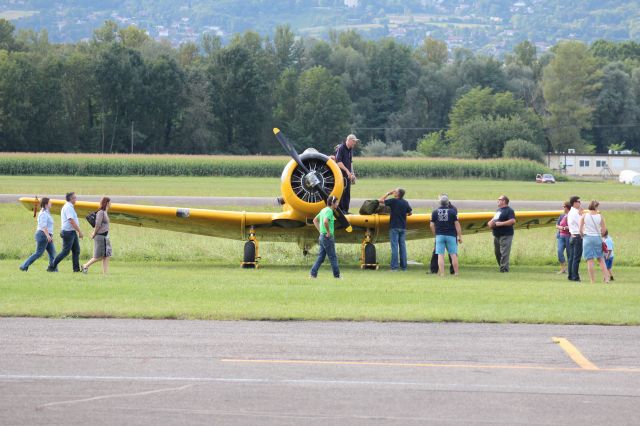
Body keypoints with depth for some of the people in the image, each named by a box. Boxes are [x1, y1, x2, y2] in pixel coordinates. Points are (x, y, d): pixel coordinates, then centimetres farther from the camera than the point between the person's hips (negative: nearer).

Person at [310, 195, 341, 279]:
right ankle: (337, 275, 7)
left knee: (321, 257, 9)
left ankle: (313, 274, 4)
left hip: (322, 237, 9)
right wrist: (328, 232, -21)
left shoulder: (323, 210, 13)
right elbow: (325, 221, -33)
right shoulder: (329, 211, -15)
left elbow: (315, 220, 25)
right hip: (328, 237, -9)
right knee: (333, 258, 1)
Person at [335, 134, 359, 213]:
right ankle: (340, 210, -4)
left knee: (347, 193, 9)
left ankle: (346, 210, 14)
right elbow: (338, 162, -18)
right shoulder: (340, 148, -11)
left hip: (348, 174, 8)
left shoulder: (350, 149, 15)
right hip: (341, 174, -8)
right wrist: (347, 171, -20)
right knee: (341, 192, -7)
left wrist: (352, 173, 15)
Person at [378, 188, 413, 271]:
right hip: (403, 227, 5)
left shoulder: (393, 201, -10)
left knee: (394, 247, -6)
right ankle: (404, 266, 9)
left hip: (394, 227, -5)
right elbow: (410, 212, 16)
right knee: (403, 246, 8)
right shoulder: (405, 203, 5)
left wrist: (388, 193, 6)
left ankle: (394, 266, -8)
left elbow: (380, 200, -4)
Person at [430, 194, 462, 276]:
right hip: (451, 235, -1)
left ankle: (441, 273, -5)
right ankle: (456, 272, 5)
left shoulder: (435, 212, 1)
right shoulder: (452, 212, -3)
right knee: (453, 254, 5)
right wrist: (460, 236, 2)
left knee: (440, 255, 1)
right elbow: (457, 224, -3)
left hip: (439, 235, 1)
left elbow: (432, 225, 3)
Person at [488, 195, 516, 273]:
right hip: (497, 235, 10)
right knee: (497, 252, 14)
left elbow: (513, 221, -21)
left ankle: (504, 268, -11)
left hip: (506, 235, -10)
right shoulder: (498, 210, 20)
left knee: (504, 252, -12)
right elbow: (495, 219, 34)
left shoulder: (509, 210, -9)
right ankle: (501, 266, 25)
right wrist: (491, 222, 10)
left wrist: (501, 223, -21)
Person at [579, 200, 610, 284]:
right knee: (601, 260, 11)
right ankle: (606, 278, 4)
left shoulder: (584, 216, -3)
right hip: (597, 238, 1)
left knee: (589, 261, 0)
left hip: (587, 238, -1)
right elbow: (604, 229, -2)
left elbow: (580, 229, -6)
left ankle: (593, 281, -2)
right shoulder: (600, 216, -2)